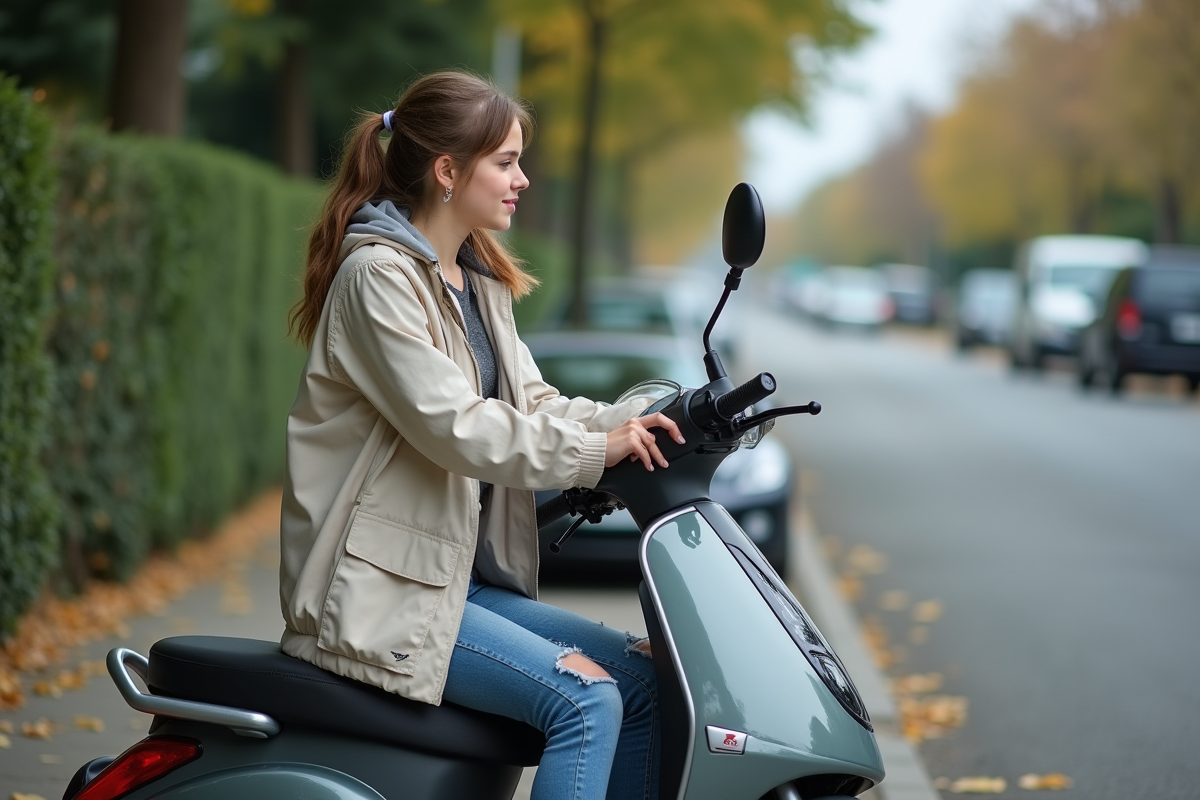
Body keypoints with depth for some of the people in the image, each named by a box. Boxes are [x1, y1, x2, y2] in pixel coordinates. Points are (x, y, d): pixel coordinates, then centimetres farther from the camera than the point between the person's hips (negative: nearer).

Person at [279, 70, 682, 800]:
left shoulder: (479, 282, 16)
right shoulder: (380, 274, -13)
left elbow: (533, 405, 12)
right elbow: (452, 426, -22)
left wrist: (638, 420, -4)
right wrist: (597, 451, -21)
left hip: (463, 574, 9)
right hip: (383, 589, -9)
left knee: (645, 679, 2)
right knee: (585, 700, -22)